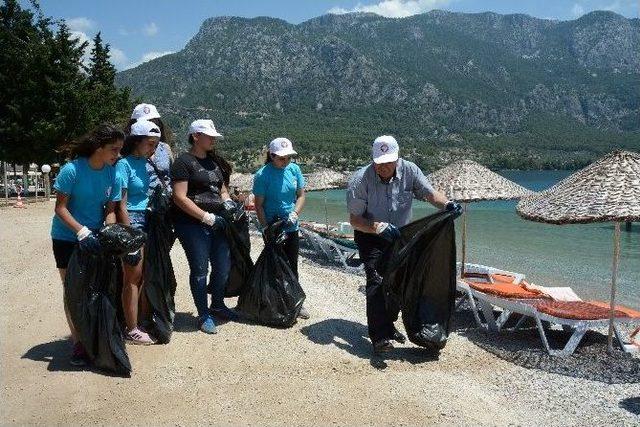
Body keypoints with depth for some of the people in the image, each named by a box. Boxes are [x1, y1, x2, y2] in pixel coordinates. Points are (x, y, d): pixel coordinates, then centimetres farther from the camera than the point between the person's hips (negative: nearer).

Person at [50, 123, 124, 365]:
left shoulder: (112, 173, -5)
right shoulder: (72, 170, -18)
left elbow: (110, 210, 0)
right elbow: (60, 208, -17)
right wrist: (81, 231, -29)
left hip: (95, 238, 4)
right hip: (67, 239, -4)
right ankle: (77, 342, 11)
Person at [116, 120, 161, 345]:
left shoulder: (147, 162, 12)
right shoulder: (124, 164, -11)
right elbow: (121, 206, -14)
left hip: (149, 221, 7)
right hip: (132, 221, -7)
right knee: (133, 277, 0)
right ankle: (132, 330, 10)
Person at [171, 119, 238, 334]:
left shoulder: (215, 161, 14)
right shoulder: (184, 162, -8)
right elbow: (180, 198, -15)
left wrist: (227, 201, 1)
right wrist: (207, 217, -17)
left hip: (216, 223, 7)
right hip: (192, 223, -7)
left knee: (223, 265, 11)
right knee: (200, 269, -1)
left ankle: (217, 306, 32)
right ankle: (204, 316, 14)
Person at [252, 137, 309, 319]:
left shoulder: (294, 169, -1)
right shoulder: (262, 175, -14)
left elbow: (301, 195, 5)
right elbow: (259, 205, -11)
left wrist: (295, 213, -12)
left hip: (291, 228, 5)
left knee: (292, 266, 13)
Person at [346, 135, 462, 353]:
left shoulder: (409, 171, -14)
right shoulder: (360, 180, -24)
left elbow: (429, 193, -18)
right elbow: (354, 219, -24)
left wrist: (447, 203, -40)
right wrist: (379, 227, -40)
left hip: (400, 236, 5)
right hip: (370, 237, -4)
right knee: (377, 281, -18)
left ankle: (388, 325, 32)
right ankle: (379, 336, -13)